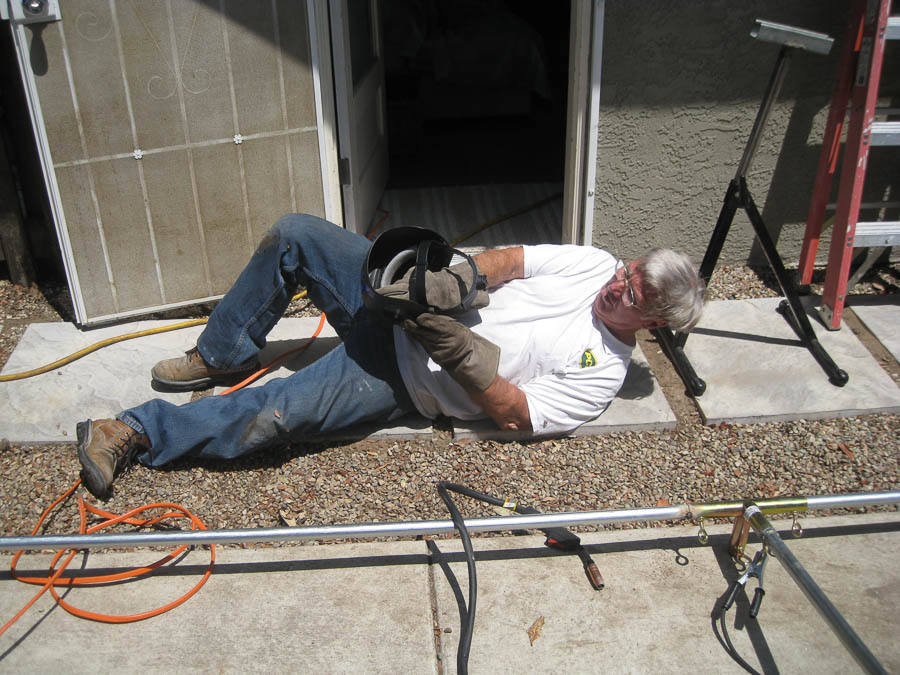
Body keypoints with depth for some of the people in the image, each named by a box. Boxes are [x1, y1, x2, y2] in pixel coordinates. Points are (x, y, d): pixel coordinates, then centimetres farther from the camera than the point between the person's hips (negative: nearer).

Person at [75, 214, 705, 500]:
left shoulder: (602, 374, -7)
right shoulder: (597, 262, 7)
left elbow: (515, 414, -13)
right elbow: (507, 260, 4)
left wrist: (461, 352, -25)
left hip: (404, 381, -5)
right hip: (396, 301, 6)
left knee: (273, 414, -22)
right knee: (292, 234, -12)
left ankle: (137, 434, -5)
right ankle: (222, 356, 9)